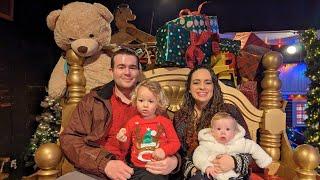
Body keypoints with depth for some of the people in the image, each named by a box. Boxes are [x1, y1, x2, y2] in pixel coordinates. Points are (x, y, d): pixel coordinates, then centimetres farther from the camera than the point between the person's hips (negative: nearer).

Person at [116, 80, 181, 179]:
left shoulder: (165, 122, 4)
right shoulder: (132, 122, 7)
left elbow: (175, 143, 4)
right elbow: (125, 148, 15)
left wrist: (164, 150, -13)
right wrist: (124, 141, -7)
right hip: (137, 168, 1)